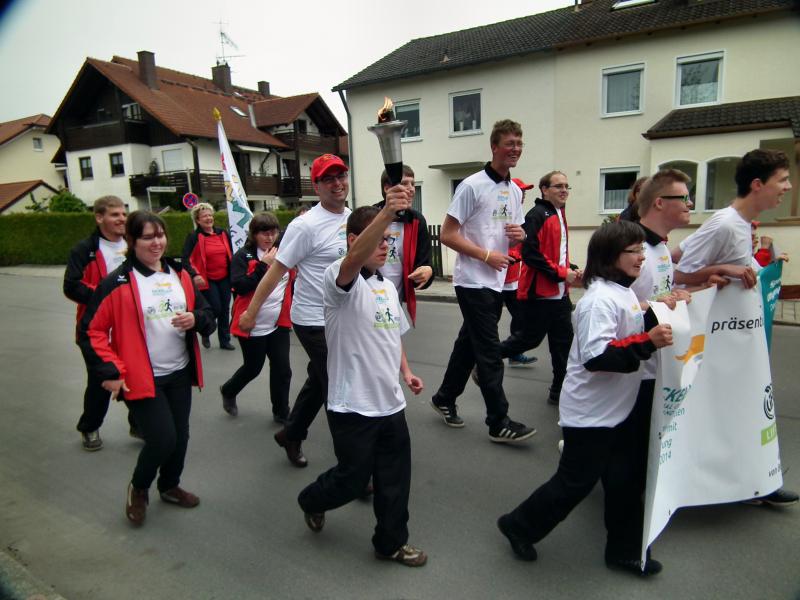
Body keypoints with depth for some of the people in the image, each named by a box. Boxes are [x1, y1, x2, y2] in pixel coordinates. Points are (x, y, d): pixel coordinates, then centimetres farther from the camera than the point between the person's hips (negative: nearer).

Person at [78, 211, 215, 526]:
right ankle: (138, 488, 22)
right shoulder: (117, 282, -11)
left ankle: (170, 485, 41)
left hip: (180, 373, 5)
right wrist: (110, 372, -13)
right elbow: (92, 331, -8)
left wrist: (196, 319, -12)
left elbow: (207, 314, 11)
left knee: (180, 436, 14)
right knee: (162, 438, -10)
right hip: (142, 378, -5)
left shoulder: (180, 274, 5)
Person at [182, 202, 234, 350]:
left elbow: (230, 254, 17)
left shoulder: (223, 233, 7)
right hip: (207, 280, -5)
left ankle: (225, 340, 23)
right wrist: (194, 275, -29)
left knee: (225, 310, 9)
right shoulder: (194, 236, -9)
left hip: (225, 278, 5)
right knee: (215, 309, -7)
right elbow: (186, 259, -15)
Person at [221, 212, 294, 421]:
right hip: (253, 325, -4)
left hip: (279, 324, 4)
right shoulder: (243, 256, -9)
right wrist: (263, 265, -23)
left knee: (282, 368, 4)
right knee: (253, 368, 11)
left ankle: (281, 412, 21)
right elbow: (239, 286, -21)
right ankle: (228, 391, 41)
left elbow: (292, 283, 18)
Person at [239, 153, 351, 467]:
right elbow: (277, 270, -13)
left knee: (319, 383, 21)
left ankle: (291, 435, 43)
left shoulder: (353, 217, 6)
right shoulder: (306, 225, -16)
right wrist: (250, 312, -9)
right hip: (315, 322, -8)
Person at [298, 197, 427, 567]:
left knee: (395, 479, 15)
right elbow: (355, 258, -40)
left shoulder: (388, 287, 10)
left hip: (390, 403, 7)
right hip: (352, 407, -7)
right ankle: (312, 501, 42)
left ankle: (391, 543, 36)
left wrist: (406, 372, 10)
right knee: (352, 480, 10)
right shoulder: (339, 278, -15)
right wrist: (387, 212, -53)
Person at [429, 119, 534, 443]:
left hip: (498, 282, 8)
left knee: (469, 343, 16)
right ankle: (499, 423, 5)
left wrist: (520, 235, -2)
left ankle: (444, 399, 33)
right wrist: (487, 255, -17)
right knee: (490, 352, -4)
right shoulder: (472, 185, -11)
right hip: (473, 282, -7)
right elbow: (447, 235, -13)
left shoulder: (516, 191, 12)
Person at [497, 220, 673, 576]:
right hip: (590, 413, -9)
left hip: (618, 409, 9)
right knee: (575, 482, 5)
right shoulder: (600, 299, -23)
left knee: (625, 480, 17)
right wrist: (648, 342, -32)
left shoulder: (623, 292, 8)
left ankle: (625, 550, 35)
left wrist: (655, 318, 8)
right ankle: (519, 526, 24)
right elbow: (596, 356, -33)